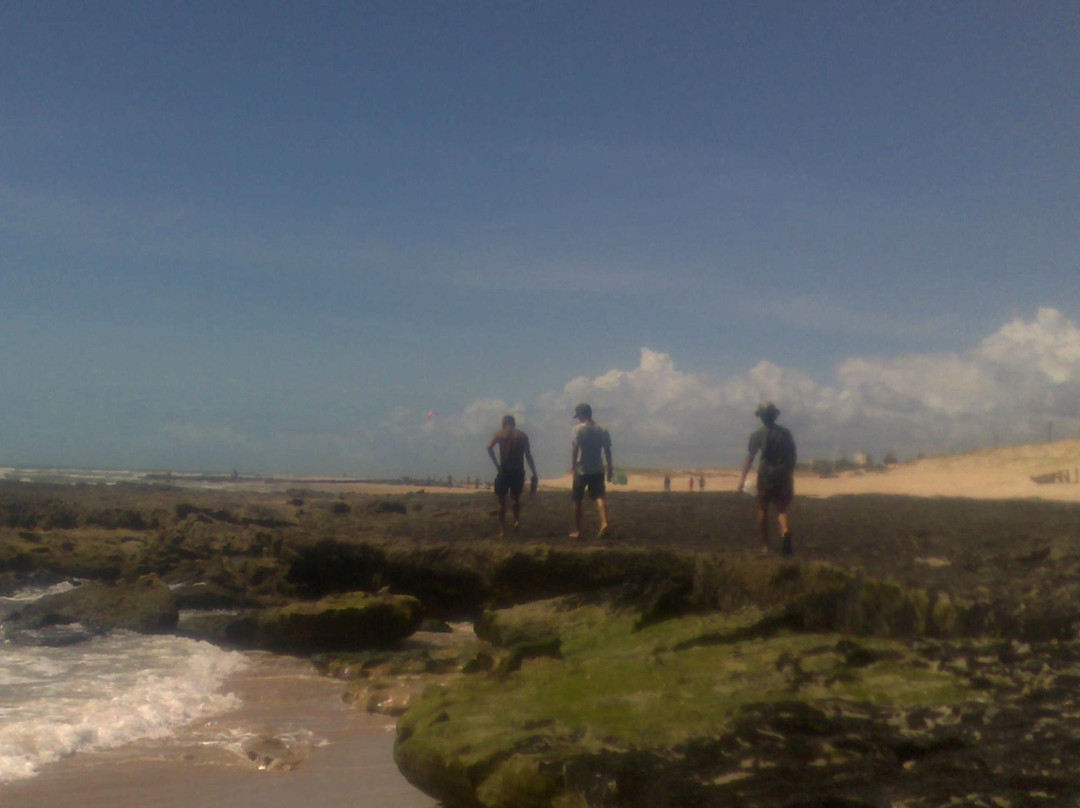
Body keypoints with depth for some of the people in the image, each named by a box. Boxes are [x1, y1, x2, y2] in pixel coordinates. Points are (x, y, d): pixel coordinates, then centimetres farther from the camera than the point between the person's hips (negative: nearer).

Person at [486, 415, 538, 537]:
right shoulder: (522, 435, 8)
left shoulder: (499, 434, 5)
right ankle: (517, 519, -11)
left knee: (502, 501, 9)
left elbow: (489, 447, -14)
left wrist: (496, 464, -8)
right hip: (518, 471, 1)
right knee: (515, 498, 17)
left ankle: (502, 530, 6)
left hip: (504, 470, -1)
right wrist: (534, 474, 6)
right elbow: (528, 456, 4)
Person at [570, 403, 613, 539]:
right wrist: (610, 468, 10)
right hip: (598, 470, 3)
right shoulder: (602, 430, 5)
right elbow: (607, 451, 6)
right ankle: (604, 523, -24)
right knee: (599, 497, 0)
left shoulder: (578, 429, -7)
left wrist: (572, 467, -9)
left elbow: (574, 450, -11)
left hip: (582, 470, -3)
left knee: (577, 501, 8)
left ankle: (577, 531, 13)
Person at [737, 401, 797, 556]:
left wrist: (743, 478, -4)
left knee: (763, 509, 8)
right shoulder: (786, 433, 6)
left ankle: (765, 545, 7)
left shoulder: (758, 435, -3)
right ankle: (785, 531, -21)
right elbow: (792, 456, 8)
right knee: (781, 508, 9)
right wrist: (790, 476, 16)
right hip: (783, 475, 2)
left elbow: (750, 457, -6)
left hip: (765, 475, -2)